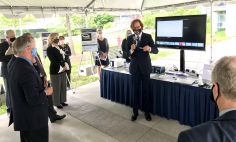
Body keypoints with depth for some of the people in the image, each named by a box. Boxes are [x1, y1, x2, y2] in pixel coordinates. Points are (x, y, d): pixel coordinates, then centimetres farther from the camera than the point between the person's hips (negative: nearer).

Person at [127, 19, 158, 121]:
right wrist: (131, 50, -22)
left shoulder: (148, 36, -2)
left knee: (146, 90, 8)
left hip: (145, 67, -1)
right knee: (135, 91, 7)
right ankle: (135, 112, 20)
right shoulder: (130, 38, 2)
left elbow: (156, 50, -6)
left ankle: (146, 111, 23)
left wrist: (149, 48, -28)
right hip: (134, 67, 1)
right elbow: (127, 54, 0)